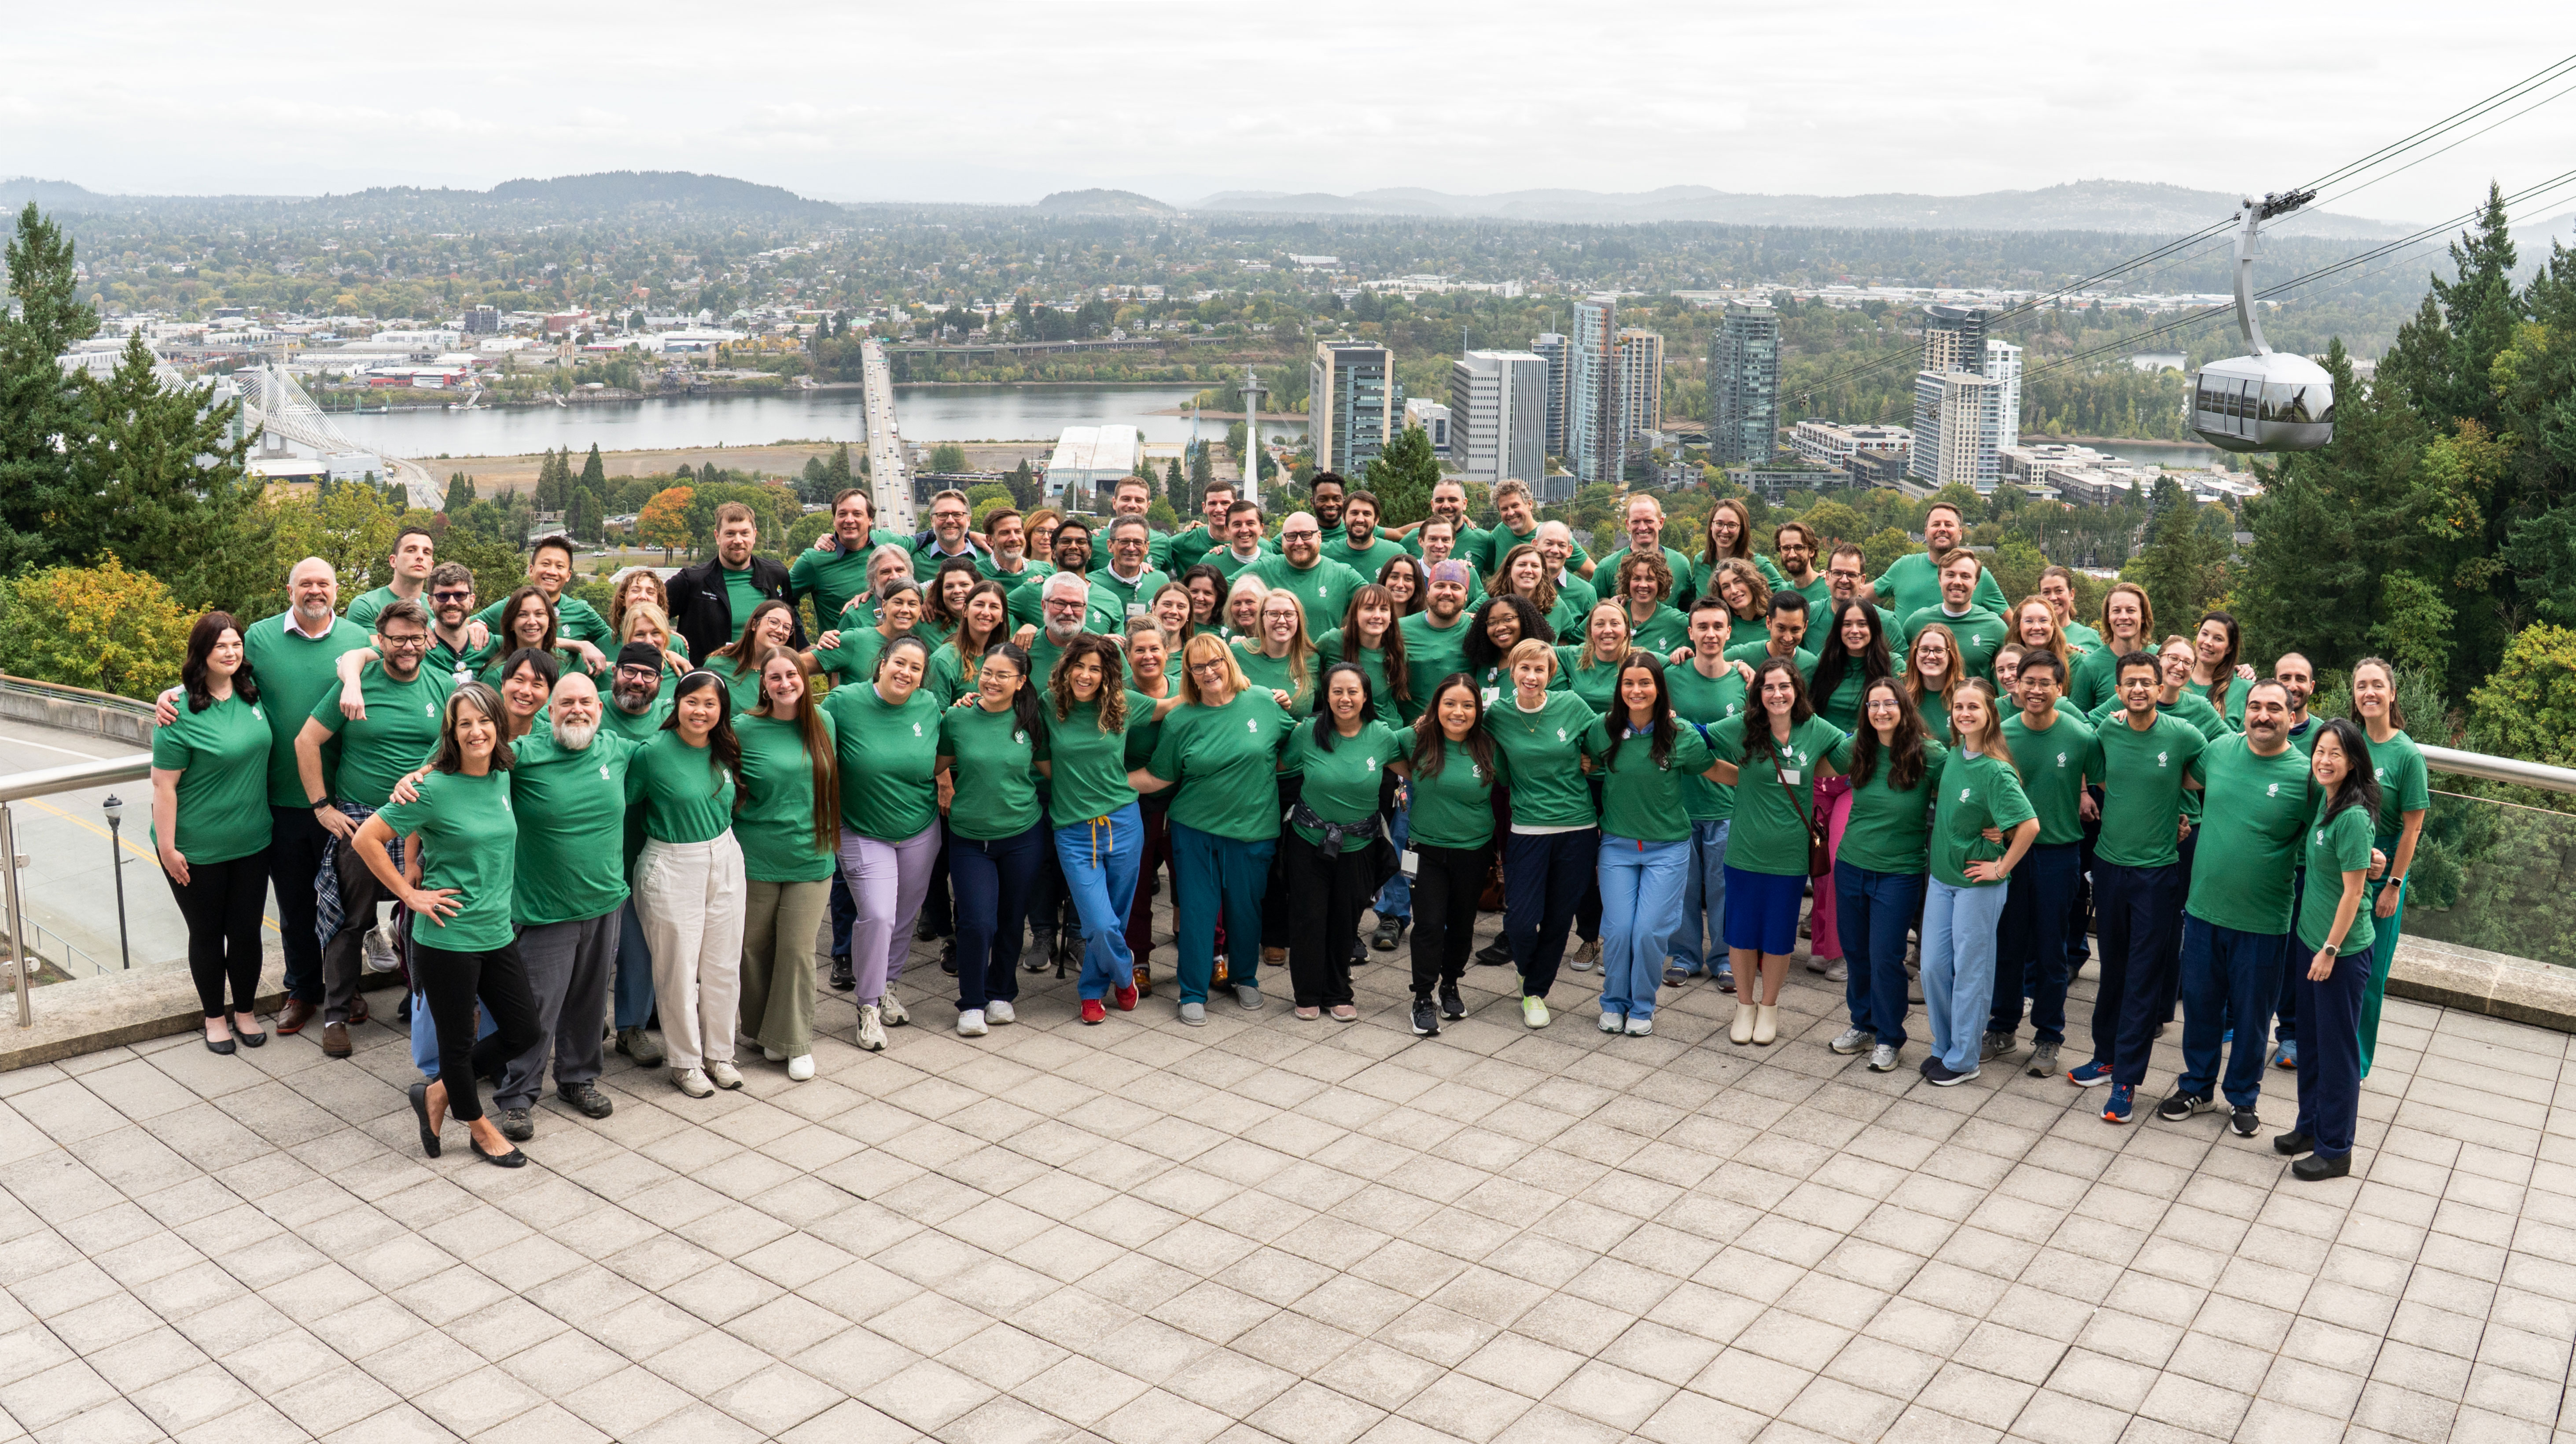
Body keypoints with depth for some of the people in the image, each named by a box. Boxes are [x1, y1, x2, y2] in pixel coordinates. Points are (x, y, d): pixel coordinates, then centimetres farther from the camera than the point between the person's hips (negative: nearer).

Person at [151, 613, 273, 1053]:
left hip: (251, 842, 4)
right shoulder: (181, 711, -18)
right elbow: (164, 786, -15)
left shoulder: (251, 691, -2)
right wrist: (166, 847, -14)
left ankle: (246, 1011, 32)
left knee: (246, 931, 13)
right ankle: (215, 1017, 30)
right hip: (197, 849, -4)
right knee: (207, 934, 12)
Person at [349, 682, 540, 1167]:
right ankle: (479, 1128, 31)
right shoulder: (434, 788, -16)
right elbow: (366, 839, -14)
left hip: (498, 933, 7)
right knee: (458, 1040, 9)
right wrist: (409, 894, -11)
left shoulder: (502, 778, 3)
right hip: (447, 938, -7)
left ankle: (438, 1094, 31)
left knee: (523, 1031, 13)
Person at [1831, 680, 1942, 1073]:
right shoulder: (1857, 749, -1)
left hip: (1899, 874, -4)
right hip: (1851, 865, 4)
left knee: (1885, 957, 1)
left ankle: (1888, 1039, 19)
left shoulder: (1931, 755, -12)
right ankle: (1863, 1024, 34)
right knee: (1856, 951, 15)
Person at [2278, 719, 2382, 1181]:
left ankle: (2335, 1149, 16)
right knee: (2311, 1037, 19)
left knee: (2337, 1048, 4)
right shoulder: (2325, 801, 2)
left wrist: (2330, 950, -16)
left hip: (2343, 948, -8)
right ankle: (2310, 1126, 35)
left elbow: (2352, 891, -20)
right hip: (2310, 935, 8)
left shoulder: (2353, 817, -22)